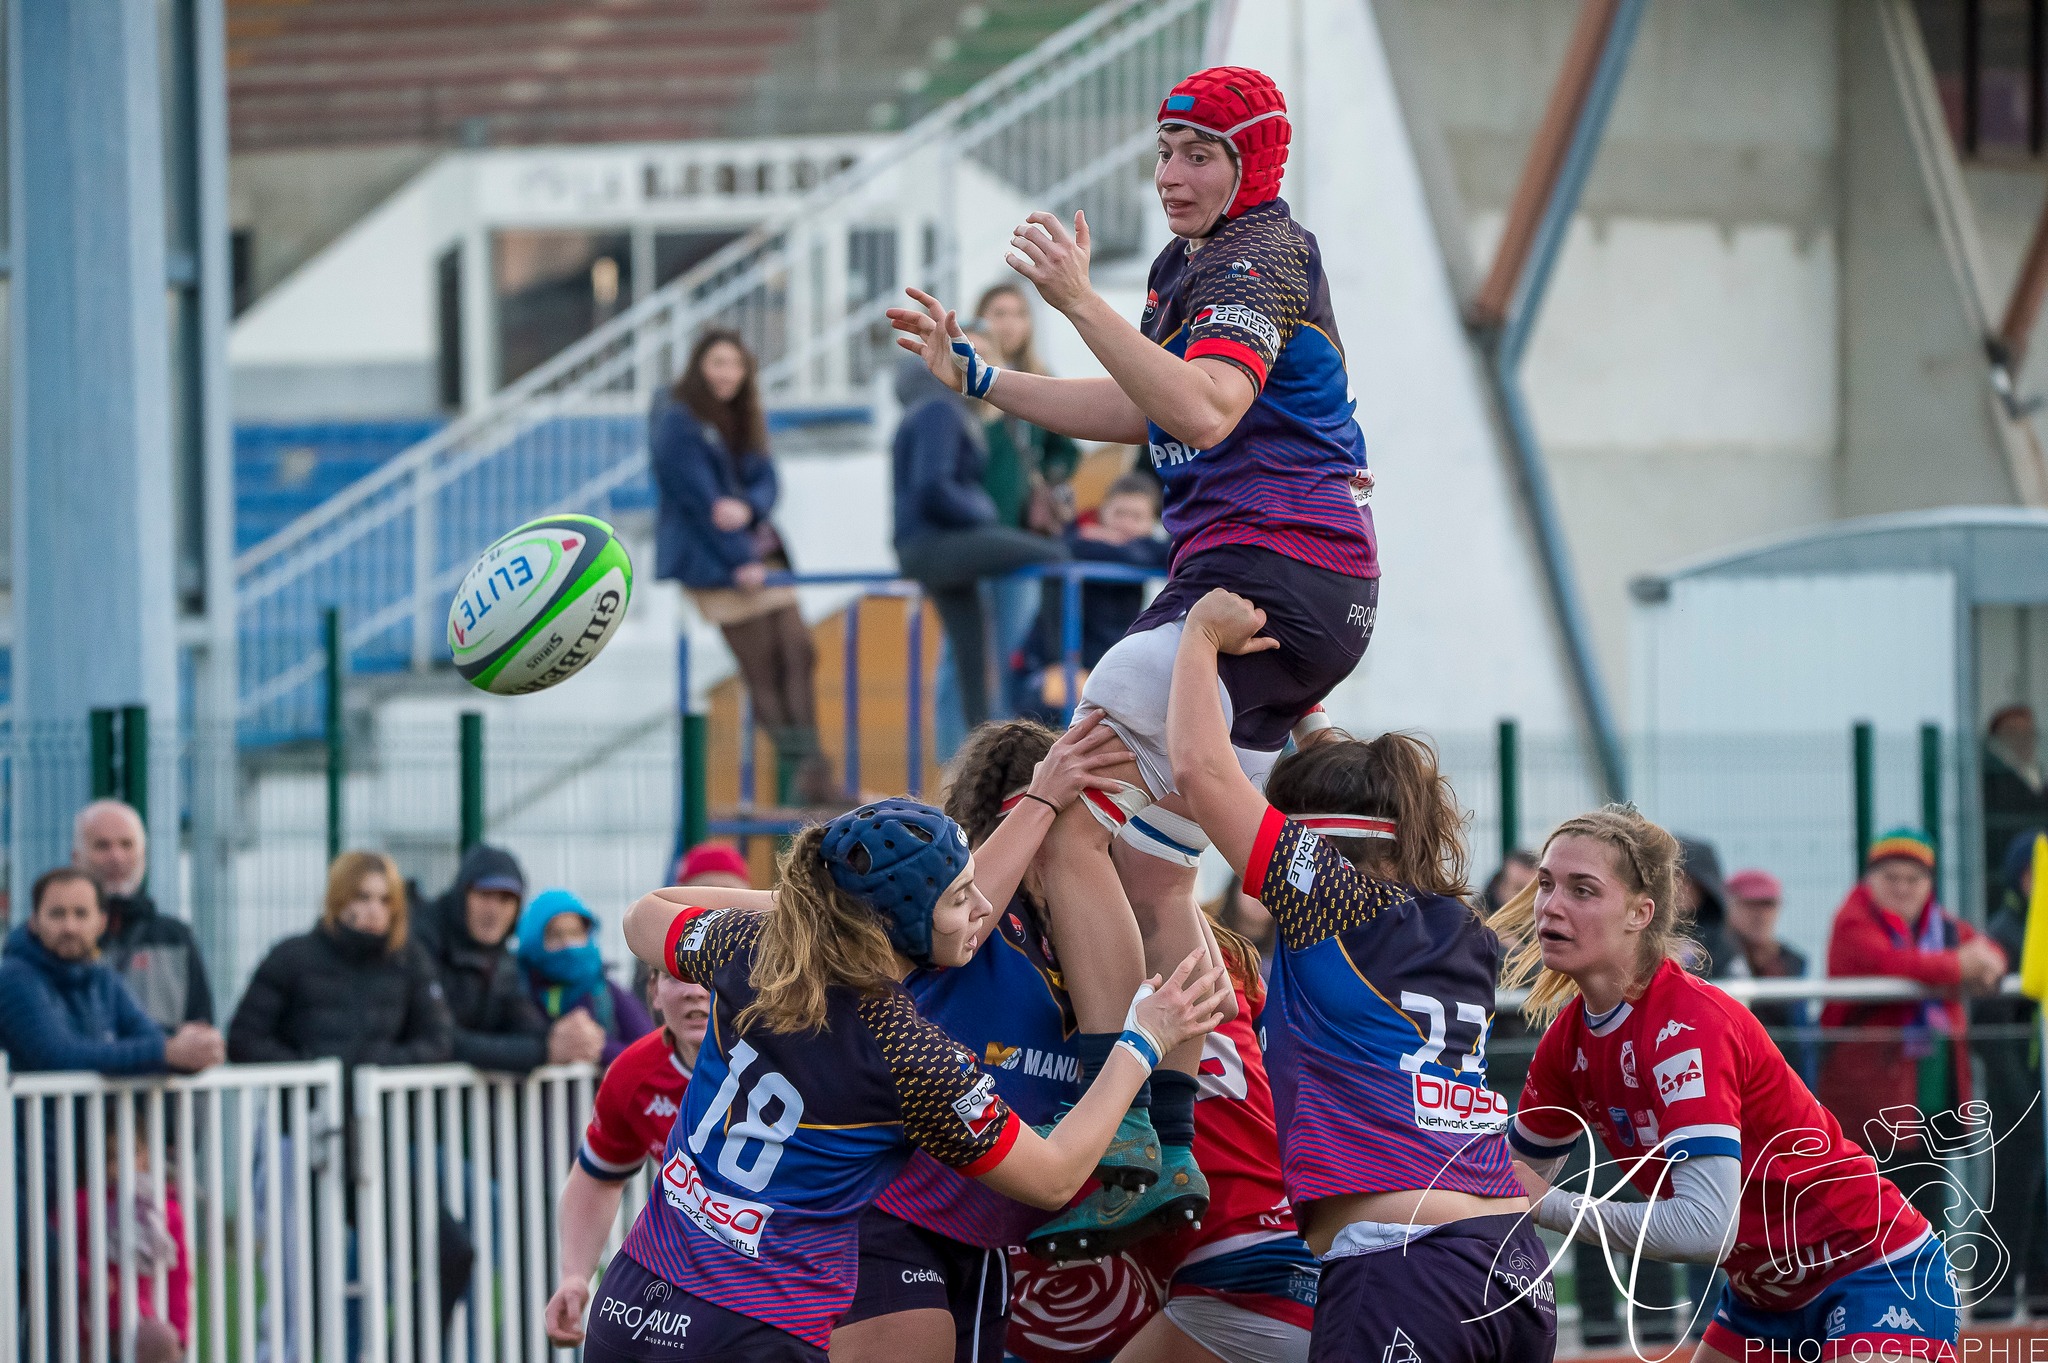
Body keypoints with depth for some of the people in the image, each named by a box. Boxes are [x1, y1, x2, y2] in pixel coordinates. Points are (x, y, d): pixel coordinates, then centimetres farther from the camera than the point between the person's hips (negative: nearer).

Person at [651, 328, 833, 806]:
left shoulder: (742, 420, 17)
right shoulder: (676, 423, -7)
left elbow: (767, 479, 8)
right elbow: (698, 496, -13)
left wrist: (747, 507, -16)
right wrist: (741, 561, -17)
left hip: (757, 550, 7)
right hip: (705, 558, -7)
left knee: (797, 651, -8)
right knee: (762, 666, -13)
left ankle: (808, 764, -13)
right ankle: (797, 773, -16)